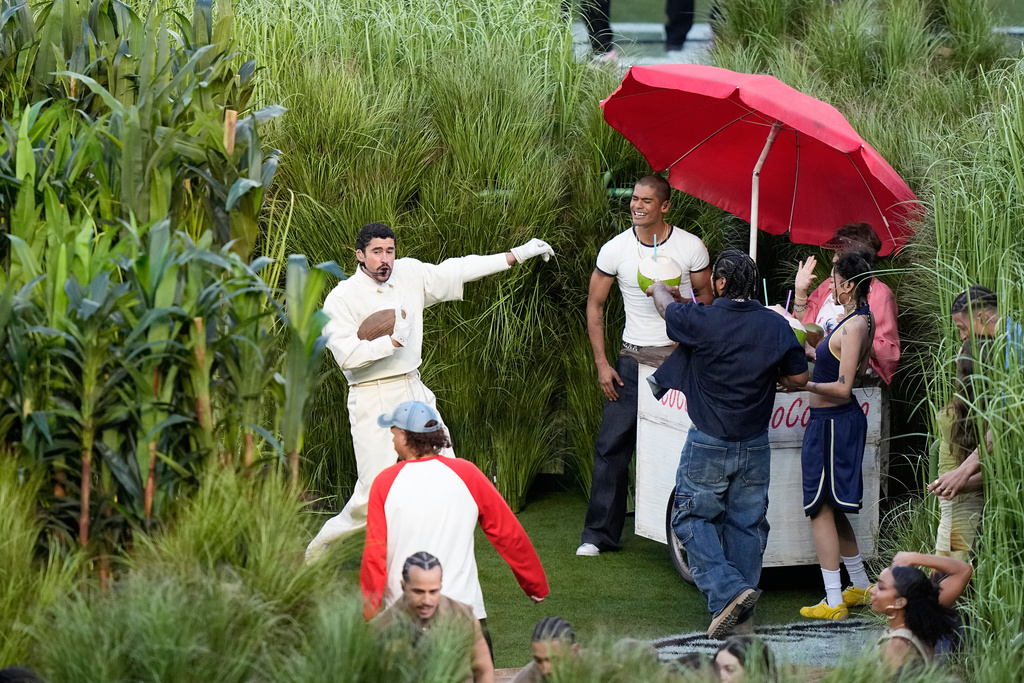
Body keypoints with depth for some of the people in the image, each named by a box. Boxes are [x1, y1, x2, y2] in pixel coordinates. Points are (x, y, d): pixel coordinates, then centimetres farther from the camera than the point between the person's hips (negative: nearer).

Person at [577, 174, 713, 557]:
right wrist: (601, 363, 0)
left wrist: (682, 302, -15)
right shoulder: (615, 250, -1)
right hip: (635, 358, 1)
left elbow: (706, 297, 9)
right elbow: (595, 306, 6)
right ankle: (599, 533, 5)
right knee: (612, 445, -3)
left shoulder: (691, 247, -3)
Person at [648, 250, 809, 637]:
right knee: (746, 524, 12)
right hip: (755, 445, 4)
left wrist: (657, 289, 31)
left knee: (693, 517, 8)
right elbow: (798, 378, 5)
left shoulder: (702, 321, -14)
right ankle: (742, 613, 12)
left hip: (709, 444, -4)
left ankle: (727, 590, -11)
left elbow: (667, 307, 8)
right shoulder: (776, 326, -2)